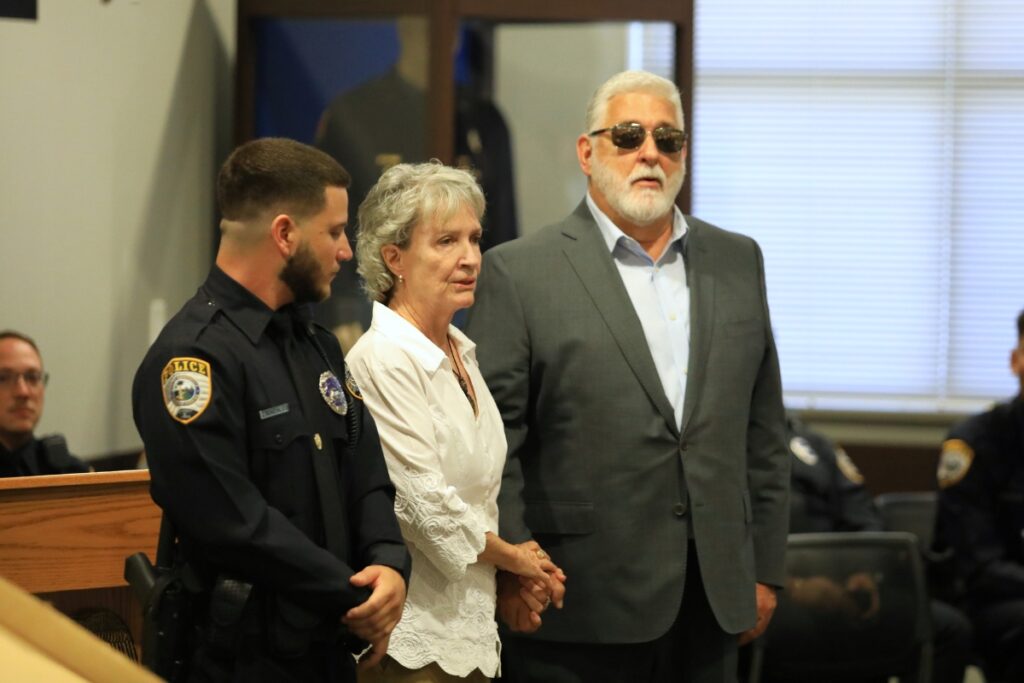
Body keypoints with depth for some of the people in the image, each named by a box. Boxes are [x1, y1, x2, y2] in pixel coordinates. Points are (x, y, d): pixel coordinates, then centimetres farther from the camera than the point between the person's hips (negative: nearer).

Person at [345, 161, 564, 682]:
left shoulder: (460, 353, 12)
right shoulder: (384, 359, -15)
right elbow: (426, 507, -17)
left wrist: (523, 569, 5)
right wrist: (515, 559, -2)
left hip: (470, 632, 8)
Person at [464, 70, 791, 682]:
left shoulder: (738, 262, 12)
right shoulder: (520, 272, -2)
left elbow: (763, 430, 14)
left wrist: (765, 569, 10)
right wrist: (512, 573, -12)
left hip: (712, 605, 4)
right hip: (580, 606, -4)